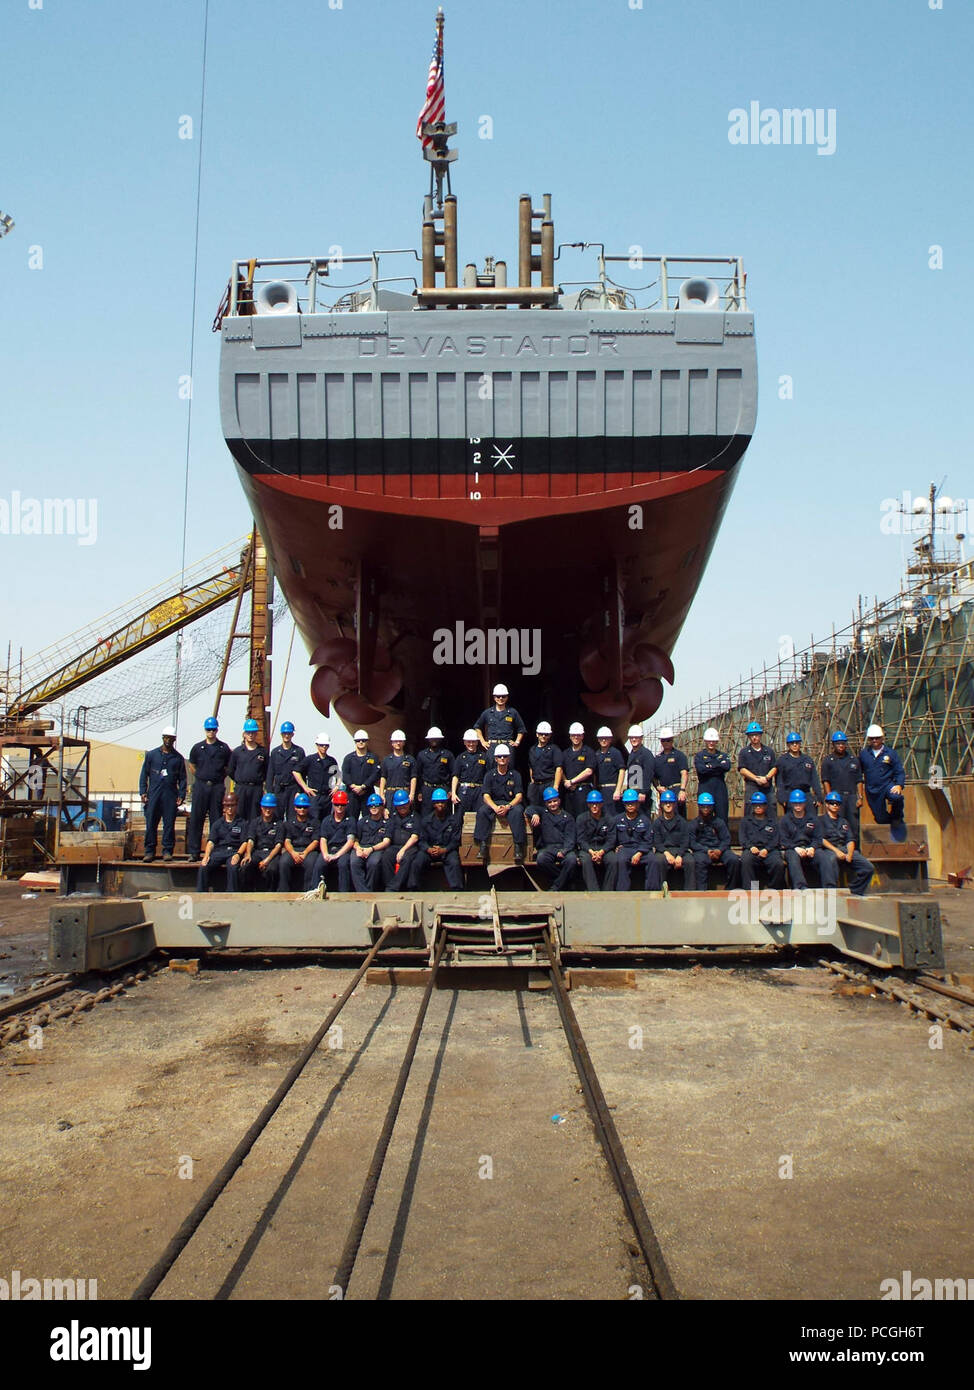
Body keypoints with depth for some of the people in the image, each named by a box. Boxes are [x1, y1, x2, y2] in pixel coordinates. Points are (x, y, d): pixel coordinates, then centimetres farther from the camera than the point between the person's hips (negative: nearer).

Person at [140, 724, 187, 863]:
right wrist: (143, 792, 1)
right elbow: (144, 774, 11)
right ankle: (149, 851, 5)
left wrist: (181, 795, 1)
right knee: (151, 823, -2)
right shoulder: (152, 754, 11)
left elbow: (182, 778, 12)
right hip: (153, 794, 0)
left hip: (170, 796, 0)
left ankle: (167, 851, 5)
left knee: (169, 824, -1)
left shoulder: (178, 758, 11)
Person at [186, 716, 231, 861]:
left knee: (216, 819, 1)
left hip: (217, 786, 0)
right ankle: (193, 852, 2)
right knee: (196, 818, -2)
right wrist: (201, 777, 13)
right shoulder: (197, 747, 7)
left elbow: (229, 767, 14)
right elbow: (192, 765, 19)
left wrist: (221, 778, 8)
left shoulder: (224, 748, 5)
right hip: (200, 785, 0)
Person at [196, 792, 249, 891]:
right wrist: (206, 855, -7)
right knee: (203, 867, -25)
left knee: (233, 868, -36)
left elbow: (245, 842, 3)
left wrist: (238, 854, -16)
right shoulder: (218, 824, 23)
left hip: (234, 851, -3)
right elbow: (211, 841, 12)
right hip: (218, 851, 3)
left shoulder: (243, 823, 14)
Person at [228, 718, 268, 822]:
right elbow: (230, 771, 13)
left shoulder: (263, 752, 7)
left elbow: (267, 771, 13)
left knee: (254, 818, 0)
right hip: (240, 789, 0)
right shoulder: (237, 751, 7)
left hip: (257, 789, 0)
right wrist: (239, 780, 11)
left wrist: (260, 780, 7)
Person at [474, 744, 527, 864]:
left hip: (511, 804, -1)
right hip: (493, 803, 1)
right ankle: (482, 844, -31)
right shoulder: (489, 775, 7)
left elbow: (519, 796, -2)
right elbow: (486, 796, -3)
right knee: (482, 811, -30)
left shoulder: (515, 775, 6)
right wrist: (495, 808, -23)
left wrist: (507, 807, -21)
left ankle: (518, 845, -33)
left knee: (518, 811, -35)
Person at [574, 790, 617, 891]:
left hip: (603, 848, 1)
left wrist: (601, 852, -18)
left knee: (612, 861, -29)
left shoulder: (608, 819, 6)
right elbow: (580, 839, -3)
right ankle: (593, 891, -37)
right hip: (586, 848, -1)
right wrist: (591, 852, -20)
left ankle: (607, 892, -22)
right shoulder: (582, 819, 4)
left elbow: (611, 840, 0)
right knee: (586, 860, -34)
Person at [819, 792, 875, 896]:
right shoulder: (821, 820, 14)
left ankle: (856, 891, -2)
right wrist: (836, 851, -14)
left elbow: (850, 840, 17)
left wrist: (849, 854, -4)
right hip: (829, 849, -6)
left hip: (845, 848, 6)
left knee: (868, 868, -14)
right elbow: (821, 839, -1)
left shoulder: (844, 821, 30)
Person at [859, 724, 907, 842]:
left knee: (896, 797, -35)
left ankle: (897, 818, -7)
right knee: (880, 819, 3)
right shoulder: (864, 754, 5)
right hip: (872, 791, 2)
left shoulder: (890, 753, 0)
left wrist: (899, 785, -17)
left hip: (888, 785, -2)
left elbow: (900, 772, 1)